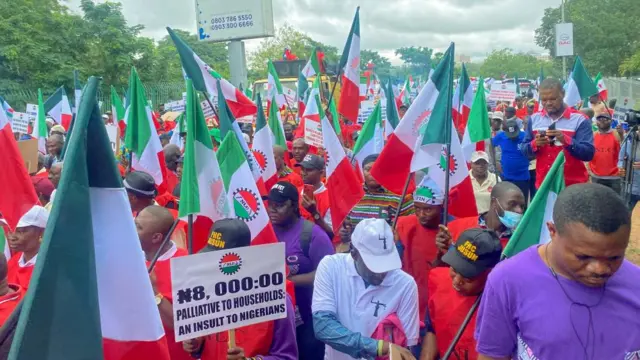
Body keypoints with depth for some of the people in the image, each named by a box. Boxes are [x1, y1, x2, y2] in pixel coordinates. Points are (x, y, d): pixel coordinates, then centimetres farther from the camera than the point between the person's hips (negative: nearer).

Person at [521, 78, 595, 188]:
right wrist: (534, 144, -15)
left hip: (573, 185, -3)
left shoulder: (579, 120, -5)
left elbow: (589, 153, -12)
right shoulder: (534, 119, 6)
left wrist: (566, 140, -26)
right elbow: (523, 150, 7)